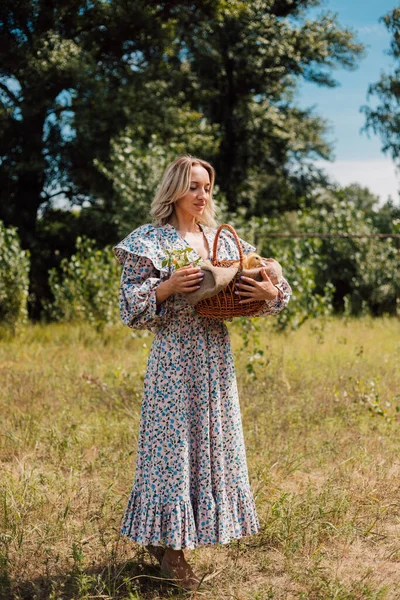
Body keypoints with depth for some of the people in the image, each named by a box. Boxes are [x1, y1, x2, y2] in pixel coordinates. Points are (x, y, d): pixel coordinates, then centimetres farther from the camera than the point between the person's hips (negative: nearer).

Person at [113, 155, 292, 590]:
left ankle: (169, 540, 23)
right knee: (173, 444, -2)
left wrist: (270, 291, -13)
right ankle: (168, 546, 10)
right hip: (174, 360, -5)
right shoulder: (150, 241, -2)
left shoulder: (225, 241, 10)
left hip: (216, 361, 5)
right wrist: (168, 287, -21)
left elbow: (260, 285, 10)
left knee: (214, 443, 9)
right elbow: (131, 305, -6)